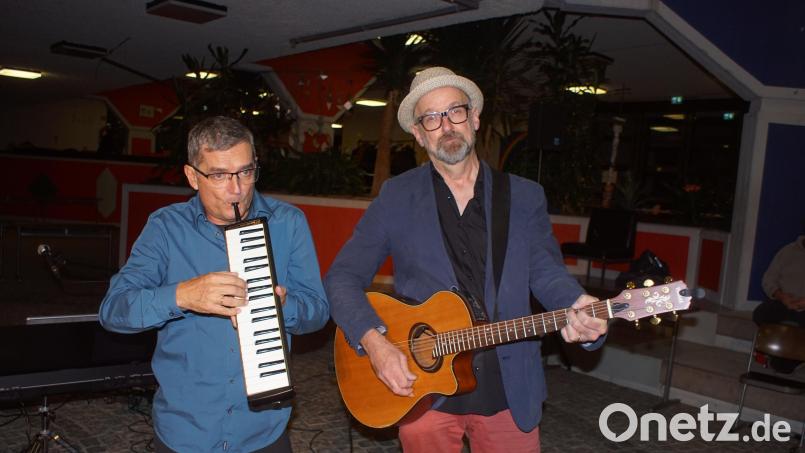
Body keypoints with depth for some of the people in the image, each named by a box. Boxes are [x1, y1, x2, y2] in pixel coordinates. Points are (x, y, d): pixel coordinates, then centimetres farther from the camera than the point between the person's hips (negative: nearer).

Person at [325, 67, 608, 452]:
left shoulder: (524, 197, 3)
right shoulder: (396, 197, -2)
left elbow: (546, 272, -2)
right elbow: (342, 277, -3)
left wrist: (577, 309, -23)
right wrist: (373, 342, -17)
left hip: (510, 391, 1)